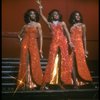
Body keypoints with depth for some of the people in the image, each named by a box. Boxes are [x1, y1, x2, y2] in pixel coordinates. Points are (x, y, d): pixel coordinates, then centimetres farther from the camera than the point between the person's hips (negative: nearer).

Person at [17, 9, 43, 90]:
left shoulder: (38, 24, 7)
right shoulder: (25, 26, 14)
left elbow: (40, 37, 1)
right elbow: (19, 34, 28)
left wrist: (41, 48, -6)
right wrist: (21, 40, 9)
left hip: (33, 44, -2)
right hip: (25, 44, 3)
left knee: (34, 63, -7)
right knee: (25, 63, -1)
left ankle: (32, 82, -3)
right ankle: (26, 82, 2)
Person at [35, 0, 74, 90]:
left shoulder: (62, 23, 15)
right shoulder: (50, 23, 16)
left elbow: (67, 32, 8)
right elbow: (42, 15, 14)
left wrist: (70, 41, -4)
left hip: (63, 41, 1)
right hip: (54, 42, -1)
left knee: (64, 60, -3)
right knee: (51, 60, -8)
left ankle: (61, 81, 3)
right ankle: (45, 82, -7)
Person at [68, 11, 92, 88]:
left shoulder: (82, 25, 7)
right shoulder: (72, 26, 14)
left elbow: (84, 38, 3)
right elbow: (70, 37, 11)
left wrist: (85, 49, -2)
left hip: (79, 45, -3)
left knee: (80, 63, -4)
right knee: (73, 64, -1)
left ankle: (81, 81, 3)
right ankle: (75, 82, 2)